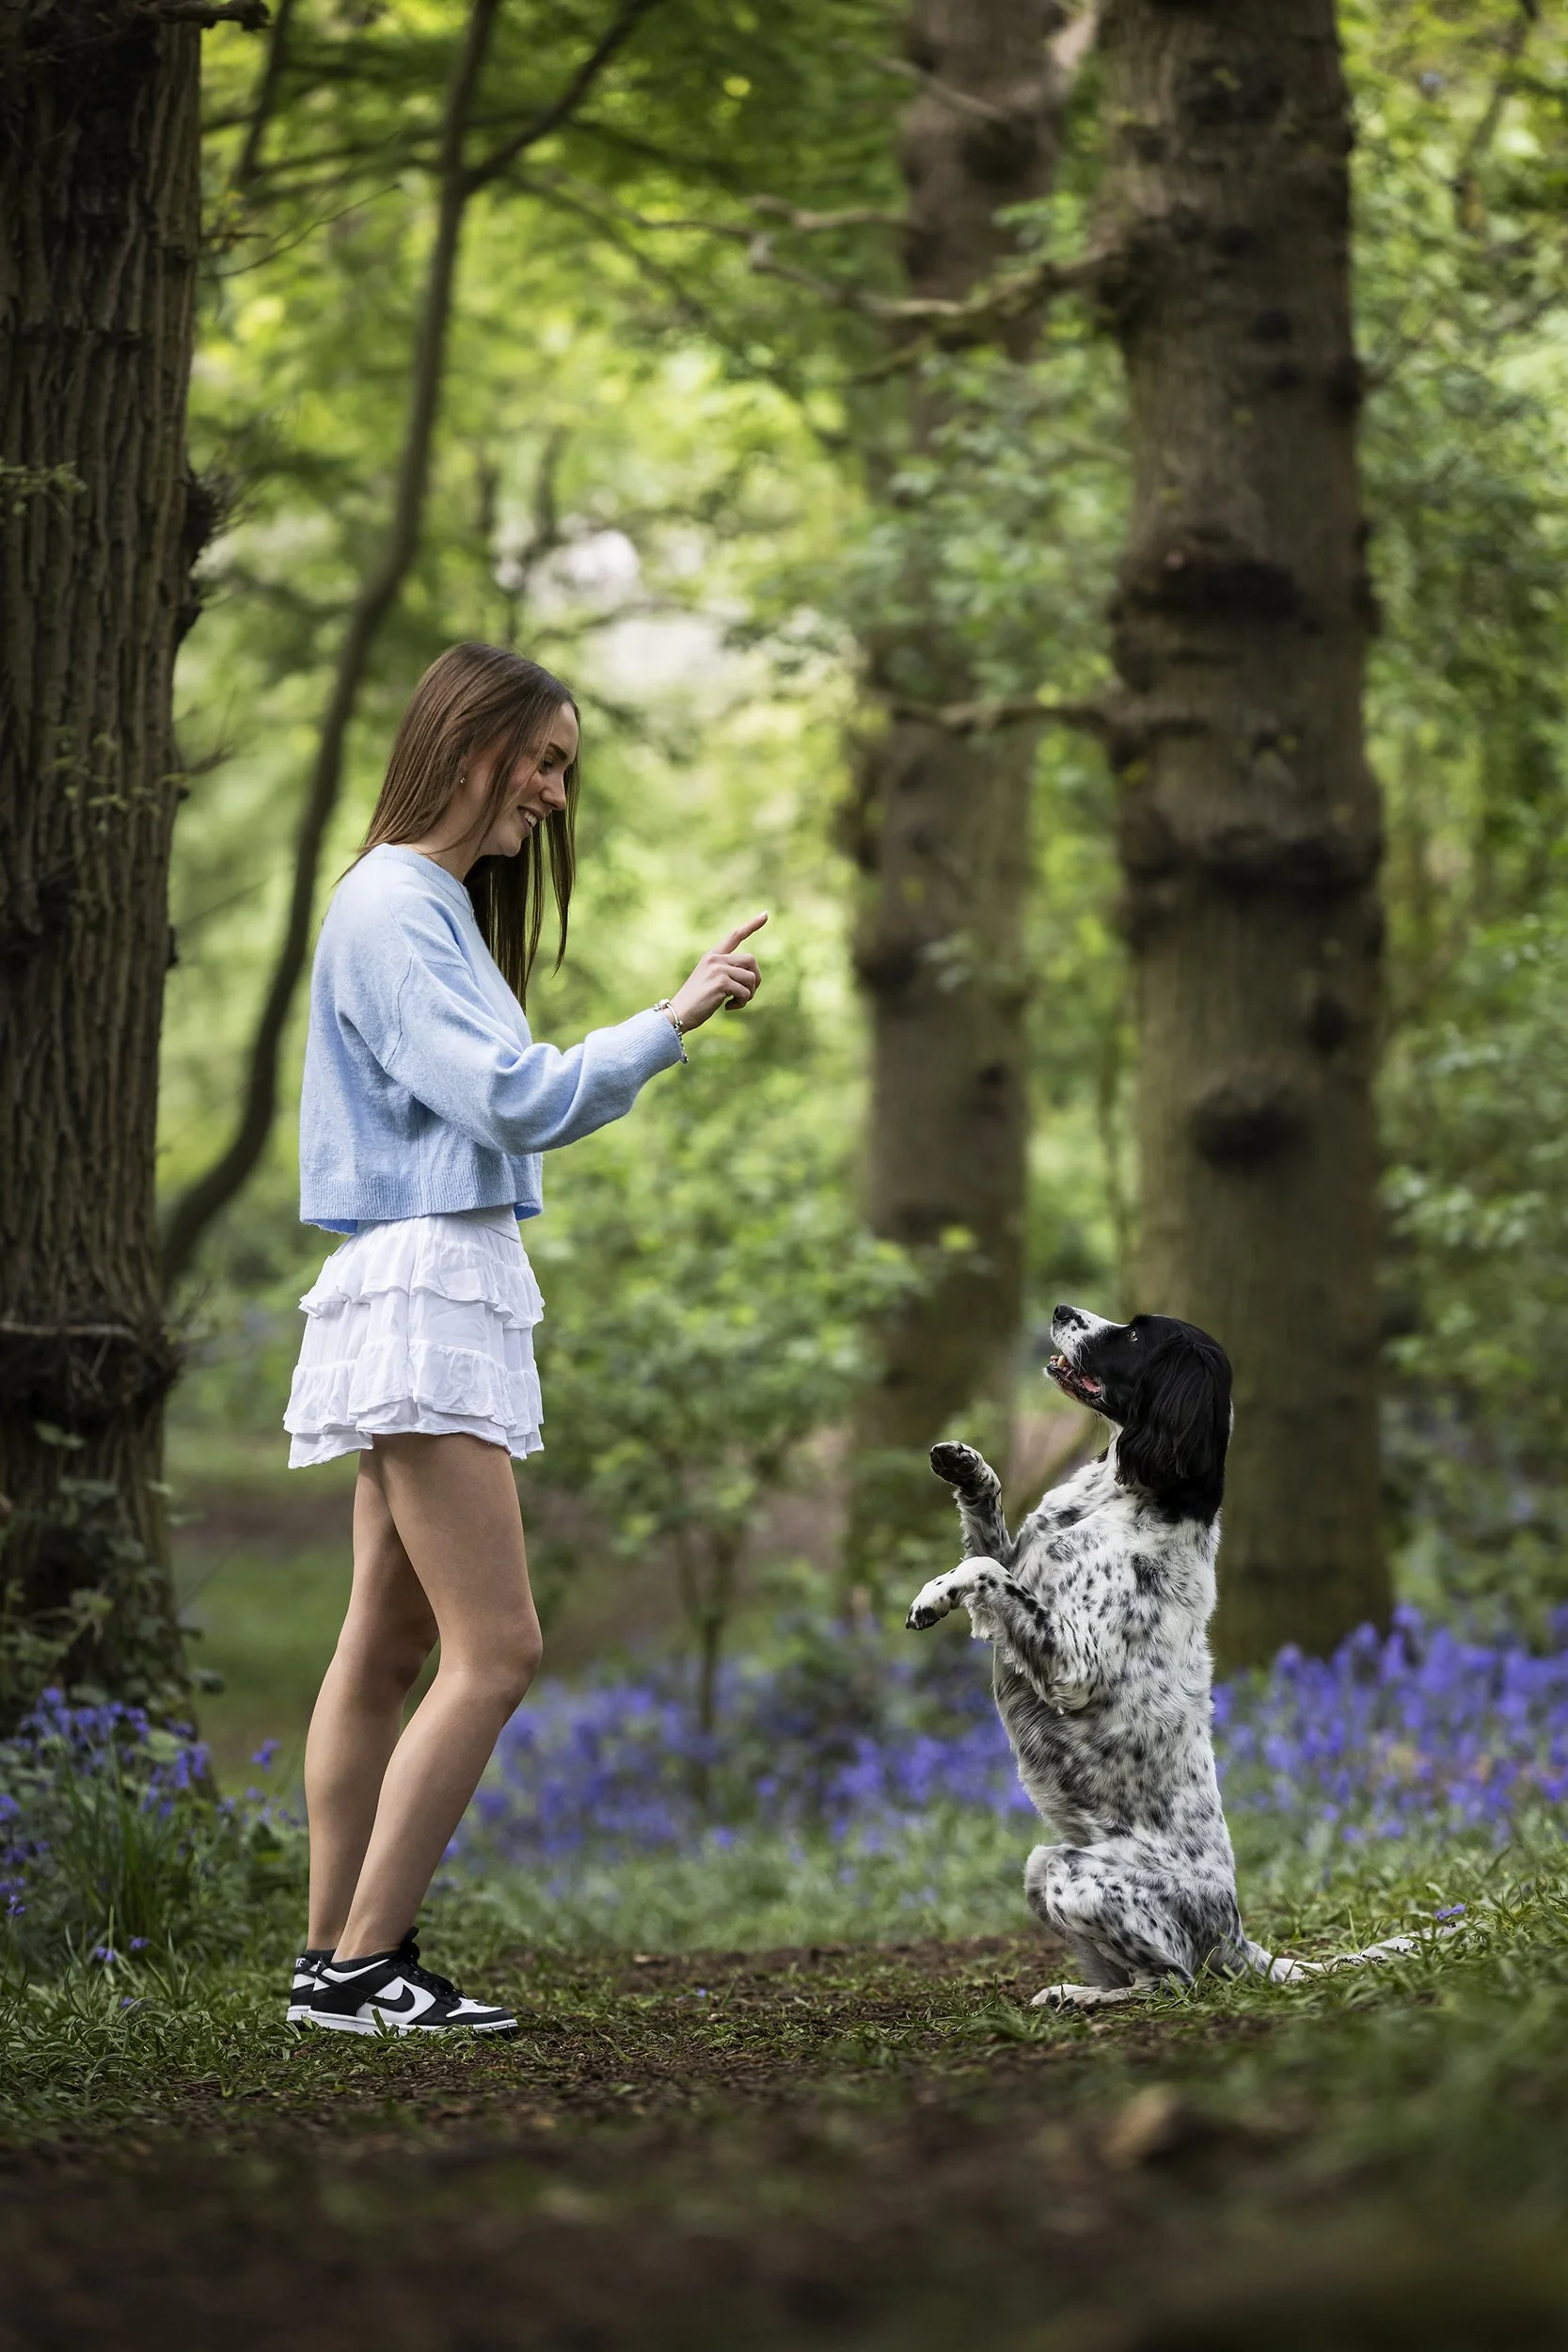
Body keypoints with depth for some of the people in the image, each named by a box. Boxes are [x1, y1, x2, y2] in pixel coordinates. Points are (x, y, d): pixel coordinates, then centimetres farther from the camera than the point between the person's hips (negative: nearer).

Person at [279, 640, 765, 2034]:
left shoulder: (439, 907, 21)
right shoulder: (389, 907, -10)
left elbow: (513, 1106, 20)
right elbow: (508, 1099, -17)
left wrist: (659, 1043, 11)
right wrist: (670, 1021, -14)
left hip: (458, 1285, 10)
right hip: (421, 1284, -10)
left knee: (392, 1646, 7)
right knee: (496, 1650, -12)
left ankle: (333, 1963, 8)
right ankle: (364, 1964, -11)